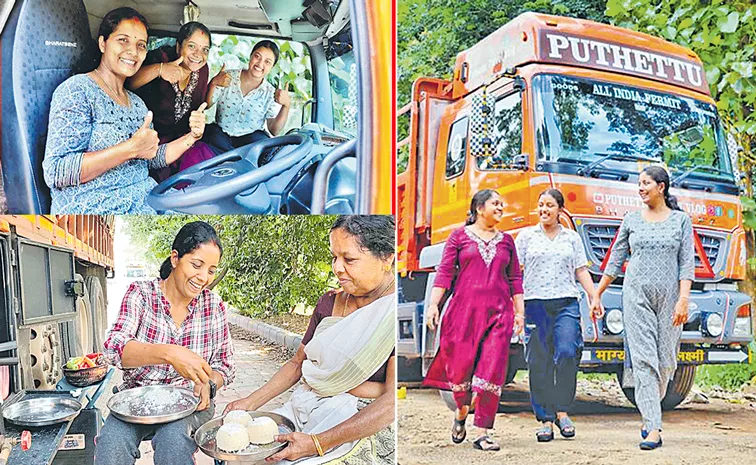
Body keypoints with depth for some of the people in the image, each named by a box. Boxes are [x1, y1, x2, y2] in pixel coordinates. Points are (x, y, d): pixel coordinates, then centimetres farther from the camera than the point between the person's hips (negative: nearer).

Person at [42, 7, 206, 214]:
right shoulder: (77, 90, -8)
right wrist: (131, 148, -22)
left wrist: (191, 137, 6)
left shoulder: (137, 103, 17)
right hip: (91, 207, -8)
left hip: (144, 197, 8)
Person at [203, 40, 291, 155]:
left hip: (250, 137, 0)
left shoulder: (271, 93, 2)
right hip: (221, 133, 0)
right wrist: (213, 84, -16)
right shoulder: (228, 77, 3)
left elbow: (274, 131, -4)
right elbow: (205, 105, 2)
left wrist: (286, 105, -18)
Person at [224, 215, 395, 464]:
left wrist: (316, 443, -23)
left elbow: (392, 403, -21)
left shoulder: (392, 314, -14)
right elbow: (297, 363, 18)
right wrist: (250, 402, 4)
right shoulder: (329, 302, 9)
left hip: (367, 431, -6)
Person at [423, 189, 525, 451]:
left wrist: (519, 312, 11)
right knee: (460, 366, 1)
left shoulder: (506, 240, 15)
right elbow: (445, 272, 2)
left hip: (498, 312, 2)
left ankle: (482, 433, 0)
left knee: (492, 369, -6)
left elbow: (515, 279, 16)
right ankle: (461, 412, 31)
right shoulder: (460, 236, 7)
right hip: (464, 309, -2)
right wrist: (433, 304, -7)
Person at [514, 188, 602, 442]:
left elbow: (582, 272, 15)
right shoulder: (526, 236, 11)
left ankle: (562, 411, 2)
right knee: (539, 362, -1)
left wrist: (595, 299, 5)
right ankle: (545, 419, 7)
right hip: (535, 304, 0)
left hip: (567, 303, 1)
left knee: (566, 353, -16)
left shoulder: (572, 238, 15)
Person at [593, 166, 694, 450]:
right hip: (637, 296, 0)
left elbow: (687, 263, -1)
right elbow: (615, 260, 12)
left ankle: (649, 412, 28)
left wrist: (683, 299, -13)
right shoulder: (632, 220, 9)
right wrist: (597, 295, 11)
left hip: (668, 298, 0)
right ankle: (653, 428, -9)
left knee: (665, 360, 5)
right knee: (643, 358, -9)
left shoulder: (681, 220, 5)